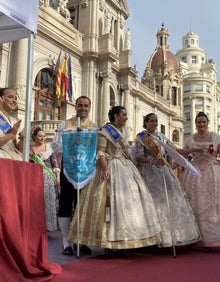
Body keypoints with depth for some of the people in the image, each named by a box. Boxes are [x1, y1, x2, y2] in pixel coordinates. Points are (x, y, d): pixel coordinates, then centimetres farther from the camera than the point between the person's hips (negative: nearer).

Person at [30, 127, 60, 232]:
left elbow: (55, 163, 1)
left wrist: (58, 176, -5)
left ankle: (48, 224, 7)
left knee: (49, 201, -1)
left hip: (49, 178, 0)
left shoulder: (49, 147, 4)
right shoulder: (30, 149, 6)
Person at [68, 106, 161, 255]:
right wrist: (105, 169, -25)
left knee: (129, 200, 5)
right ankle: (110, 242, -1)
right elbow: (100, 152, -14)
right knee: (112, 201, -10)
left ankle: (125, 242, 13)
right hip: (112, 168, -8)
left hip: (126, 168, 8)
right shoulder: (105, 131, -5)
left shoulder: (124, 131, 17)